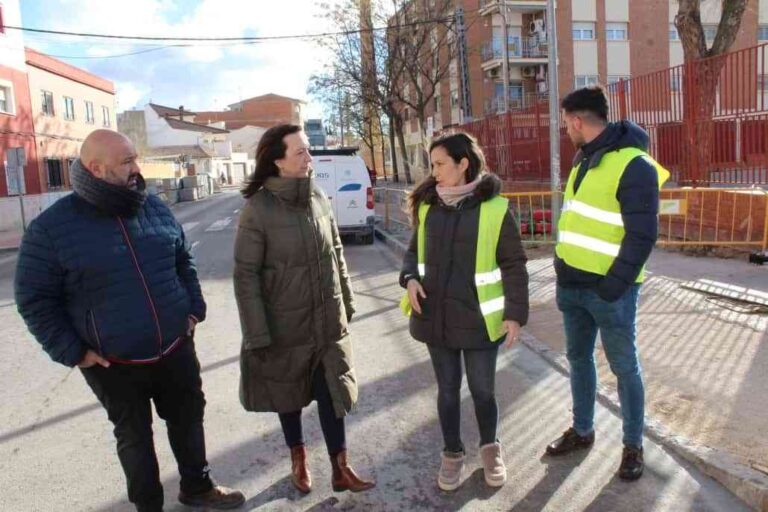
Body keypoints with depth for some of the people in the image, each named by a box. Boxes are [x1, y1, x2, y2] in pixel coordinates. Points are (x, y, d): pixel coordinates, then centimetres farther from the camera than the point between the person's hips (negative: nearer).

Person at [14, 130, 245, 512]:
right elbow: (34, 298, -6)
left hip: (176, 349, 4)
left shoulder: (155, 209, 2)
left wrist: (194, 309, 6)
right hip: (114, 364, -4)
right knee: (135, 436, 15)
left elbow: (184, 261, 14)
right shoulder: (52, 227, -11)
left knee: (189, 419, 18)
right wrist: (72, 352, -10)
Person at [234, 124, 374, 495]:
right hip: (284, 323, -3)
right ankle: (298, 458, 38)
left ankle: (340, 469, 22)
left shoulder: (319, 199, -1)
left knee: (332, 392, 8)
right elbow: (245, 275, -14)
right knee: (288, 393, 16)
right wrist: (256, 334, -15)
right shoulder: (258, 209, -15)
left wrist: (346, 301, 11)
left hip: (328, 320, 3)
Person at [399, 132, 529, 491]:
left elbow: (513, 265, -6)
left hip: (478, 318, -3)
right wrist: (410, 278, -5)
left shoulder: (494, 208, -9)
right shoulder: (427, 206, 3)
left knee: (482, 389, 12)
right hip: (435, 316, 3)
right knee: (448, 389, 15)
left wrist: (515, 312, -9)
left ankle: (490, 448, 38)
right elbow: (414, 250, 15)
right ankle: (452, 454, 35)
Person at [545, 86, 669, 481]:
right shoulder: (584, 160, 11)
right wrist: (562, 270, 13)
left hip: (608, 290, -8)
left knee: (624, 367, 7)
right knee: (578, 359, 17)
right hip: (573, 284, 8)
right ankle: (582, 430, 34)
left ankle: (633, 445, 24)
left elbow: (642, 235, -19)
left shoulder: (634, 165, -16)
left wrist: (613, 285, -19)